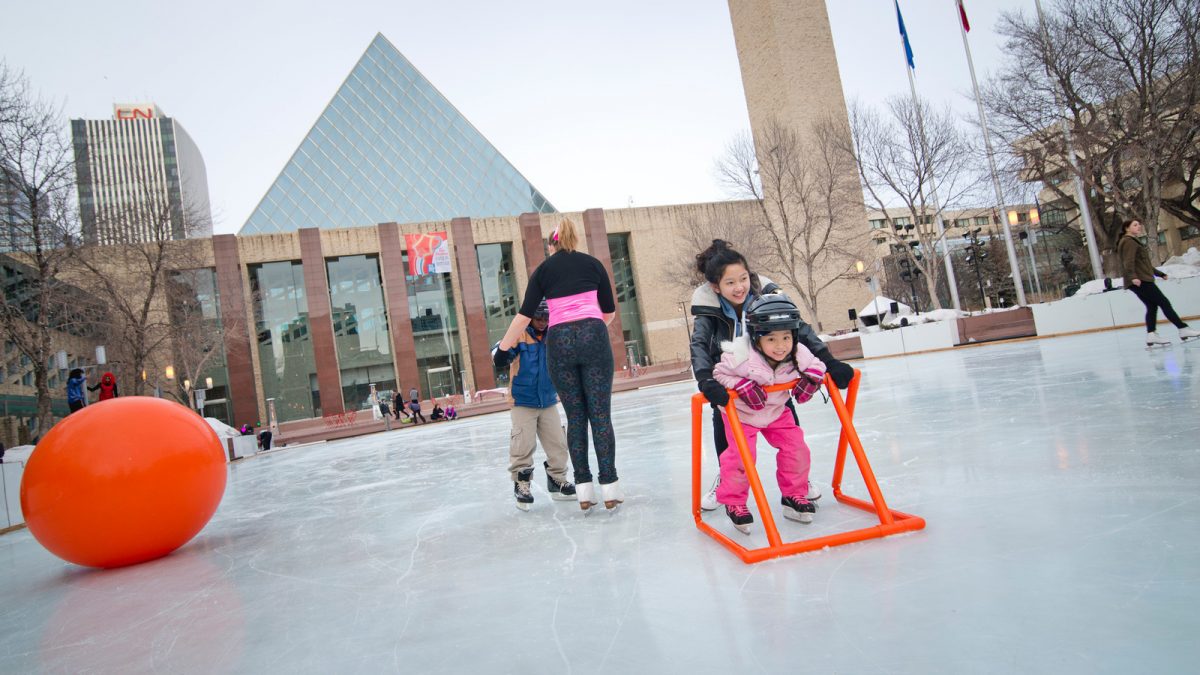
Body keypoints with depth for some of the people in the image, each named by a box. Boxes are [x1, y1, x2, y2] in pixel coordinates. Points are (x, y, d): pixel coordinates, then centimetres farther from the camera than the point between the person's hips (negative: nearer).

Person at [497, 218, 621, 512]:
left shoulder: (543, 269, 13)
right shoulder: (592, 263, 15)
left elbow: (525, 314, 7)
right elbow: (609, 311, 19)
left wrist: (503, 346, 17)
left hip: (559, 340, 1)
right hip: (593, 336, 0)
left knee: (575, 416, 7)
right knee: (600, 414, 1)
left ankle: (583, 489, 8)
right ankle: (609, 487, 0)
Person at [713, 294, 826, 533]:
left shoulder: (799, 355, -20)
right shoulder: (741, 356, -35)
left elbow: (816, 365, 1)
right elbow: (720, 373, -21)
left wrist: (811, 378, -19)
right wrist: (741, 386, -34)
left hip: (777, 411, 4)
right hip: (741, 412, -4)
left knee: (796, 449, -1)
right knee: (741, 455, -13)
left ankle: (794, 495, 19)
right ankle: (733, 501, 7)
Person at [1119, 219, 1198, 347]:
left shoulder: (1134, 242, 24)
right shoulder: (1128, 241, -9)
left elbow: (1143, 263, 30)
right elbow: (1128, 262, -23)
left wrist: (1160, 273, 32)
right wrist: (1133, 277, -35)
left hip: (1142, 280, 10)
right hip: (1140, 281, -10)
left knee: (1152, 306, 5)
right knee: (1164, 303, -6)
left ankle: (1151, 335, -1)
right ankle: (1184, 329, -3)